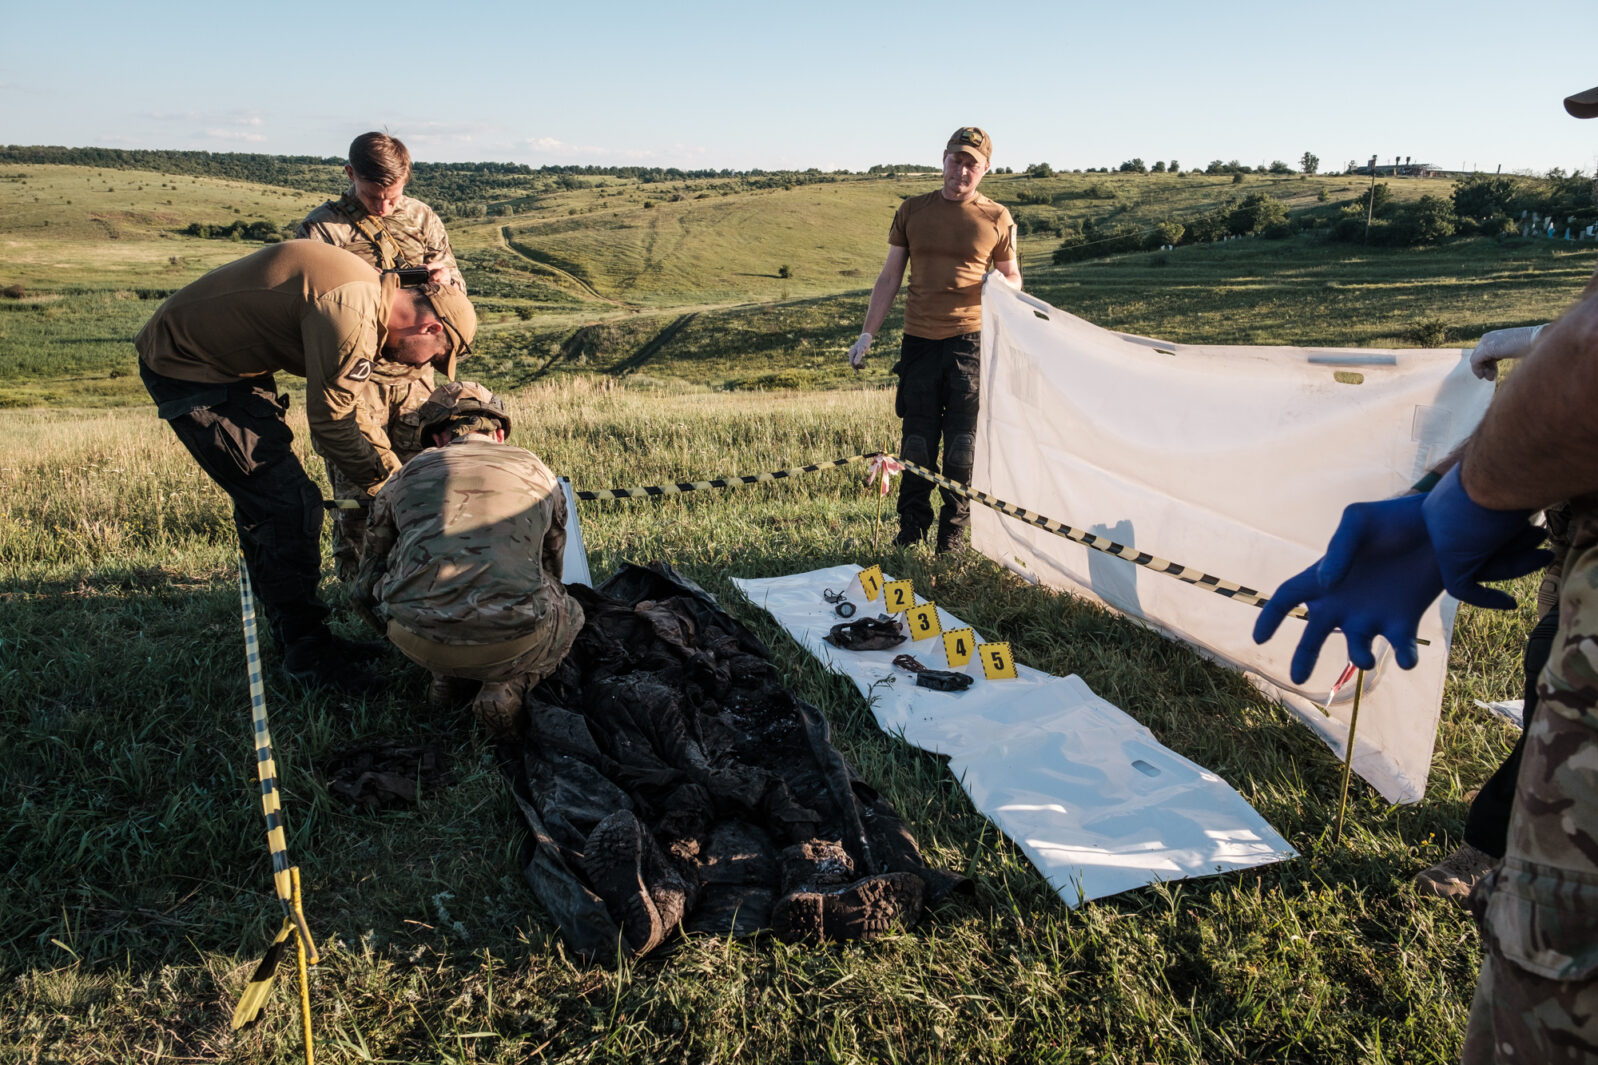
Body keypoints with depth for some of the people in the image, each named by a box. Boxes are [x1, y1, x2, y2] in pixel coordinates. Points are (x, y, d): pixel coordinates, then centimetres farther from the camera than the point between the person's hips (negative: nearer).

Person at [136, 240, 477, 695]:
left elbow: (350, 409, 15)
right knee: (289, 505, -11)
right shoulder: (351, 315, -28)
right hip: (185, 367, -10)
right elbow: (331, 424, -19)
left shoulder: (369, 294, 4)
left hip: (229, 361, 10)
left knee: (265, 502, 15)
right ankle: (306, 652, 1)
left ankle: (295, 635, 26)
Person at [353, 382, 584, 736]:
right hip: (513, 644, -1)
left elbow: (371, 572, 29)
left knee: (368, 587, 34)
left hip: (416, 641, 2)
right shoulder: (537, 472, 18)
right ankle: (504, 689, 7)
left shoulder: (407, 475, 18)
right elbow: (551, 567, 33)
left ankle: (442, 679, 20)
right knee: (569, 615, 33)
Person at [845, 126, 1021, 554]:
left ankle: (955, 530, 11)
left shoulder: (997, 218, 5)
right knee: (917, 438, 5)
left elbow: (1012, 277, 13)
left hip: (971, 340, -1)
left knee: (964, 439, -1)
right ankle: (912, 527, 16)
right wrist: (867, 333, 6)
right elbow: (889, 277, 11)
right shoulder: (912, 211, 9)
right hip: (919, 339, 2)